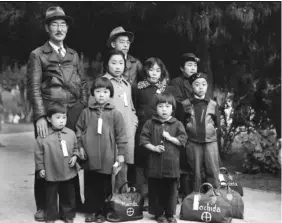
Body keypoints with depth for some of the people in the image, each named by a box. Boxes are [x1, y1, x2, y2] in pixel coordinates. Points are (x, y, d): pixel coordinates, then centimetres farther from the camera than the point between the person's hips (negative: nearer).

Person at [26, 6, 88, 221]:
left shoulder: (74, 55, 17)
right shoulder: (38, 55, 2)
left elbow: (83, 84, 18)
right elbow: (34, 88, -5)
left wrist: (85, 108, 6)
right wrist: (40, 117, -14)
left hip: (74, 114, 4)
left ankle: (74, 202, 21)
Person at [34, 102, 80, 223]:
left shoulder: (71, 133, -3)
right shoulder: (43, 136, -11)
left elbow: (75, 148, 10)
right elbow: (39, 153, -5)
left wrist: (75, 156, -7)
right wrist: (40, 168, -4)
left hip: (68, 173, 3)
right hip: (51, 173, -3)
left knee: (68, 196, 16)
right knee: (51, 197, 12)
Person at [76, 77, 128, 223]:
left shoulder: (115, 113, -3)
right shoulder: (86, 112, 3)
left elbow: (121, 134, -2)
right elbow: (79, 130, 11)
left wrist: (121, 153, -3)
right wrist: (80, 146, 4)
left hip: (107, 157, -2)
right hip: (90, 157, 2)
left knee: (104, 186, 8)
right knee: (90, 185, 11)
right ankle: (90, 211, 23)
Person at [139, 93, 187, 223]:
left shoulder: (177, 124, 2)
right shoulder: (150, 123, 2)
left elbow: (183, 140, -4)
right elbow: (143, 139, -1)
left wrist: (169, 138, -15)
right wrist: (153, 147, -14)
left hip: (171, 163, 0)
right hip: (155, 163, 0)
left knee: (171, 190, 8)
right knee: (156, 190, 7)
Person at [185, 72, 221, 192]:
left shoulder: (213, 104, 3)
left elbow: (218, 124, 10)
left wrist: (215, 131, 1)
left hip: (210, 141, 0)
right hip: (193, 143, 0)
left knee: (212, 171, 1)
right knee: (196, 173, 7)